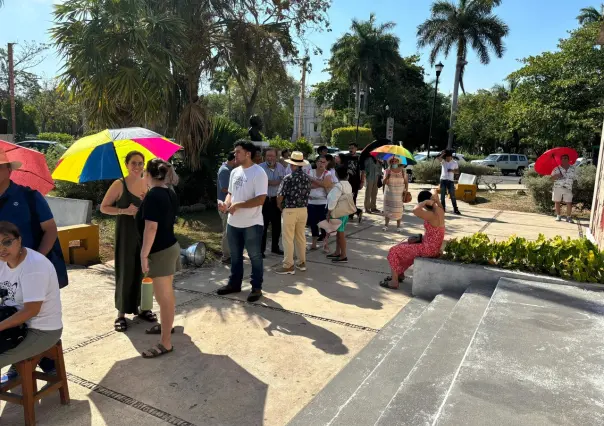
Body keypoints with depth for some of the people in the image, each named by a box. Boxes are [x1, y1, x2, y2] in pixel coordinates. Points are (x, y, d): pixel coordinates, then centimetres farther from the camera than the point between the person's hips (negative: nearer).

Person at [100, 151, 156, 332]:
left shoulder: (148, 184, 4)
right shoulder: (119, 184, -8)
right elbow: (103, 207, -5)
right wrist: (124, 211, -19)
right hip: (126, 234, -4)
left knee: (143, 270, 11)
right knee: (125, 271, 1)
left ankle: (140, 307, 27)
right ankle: (122, 313, 14)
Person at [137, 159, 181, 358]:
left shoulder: (153, 195, -19)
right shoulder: (171, 194, 8)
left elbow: (151, 228, -24)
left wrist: (144, 254, -19)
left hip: (160, 251, -9)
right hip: (171, 246, 9)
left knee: (164, 297, -4)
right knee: (166, 294, 23)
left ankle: (166, 343, 4)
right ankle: (166, 325, 40)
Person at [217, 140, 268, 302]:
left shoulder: (258, 173, -15)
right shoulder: (234, 172, 9)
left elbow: (260, 199, -22)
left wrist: (237, 205, -20)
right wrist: (226, 204, -5)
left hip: (252, 224, -7)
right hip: (233, 222, 7)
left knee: (255, 257, 7)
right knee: (235, 255, 19)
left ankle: (256, 288, 20)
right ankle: (234, 283, 35)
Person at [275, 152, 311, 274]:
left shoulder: (289, 178, -14)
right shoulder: (307, 178, 4)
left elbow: (280, 197, -12)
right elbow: (307, 194, 9)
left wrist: (280, 207, 6)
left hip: (290, 211, -6)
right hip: (303, 210, 6)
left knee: (288, 239, 1)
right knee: (301, 237, 16)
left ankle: (288, 265, 6)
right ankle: (302, 262, 24)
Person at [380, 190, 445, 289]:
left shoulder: (432, 215, -28)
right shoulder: (439, 210, -2)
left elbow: (415, 210, -46)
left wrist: (425, 202, -27)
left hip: (428, 248, -9)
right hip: (431, 245, 9)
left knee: (394, 251, -4)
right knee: (401, 246, 23)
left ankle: (394, 282, 4)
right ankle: (399, 274, 32)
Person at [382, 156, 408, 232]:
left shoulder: (403, 170, 0)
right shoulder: (388, 171, -2)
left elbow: (406, 182, 3)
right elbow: (384, 182, -8)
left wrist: (406, 192, -3)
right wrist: (388, 175, -22)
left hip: (399, 194, 0)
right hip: (389, 194, 0)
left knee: (399, 210, 1)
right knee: (387, 209, 3)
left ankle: (398, 226, 11)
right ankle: (386, 225, 13)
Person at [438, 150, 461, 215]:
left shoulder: (455, 163, 2)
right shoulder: (443, 161, 1)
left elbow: (457, 171, 5)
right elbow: (438, 158, -17)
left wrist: (452, 171, -13)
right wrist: (442, 154, -32)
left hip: (451, 180, -1)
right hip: (443, 180, 1)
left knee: (452, 195, -1)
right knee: (442, 195, 6)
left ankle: (455, 209, 4)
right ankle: (442, 208, 14)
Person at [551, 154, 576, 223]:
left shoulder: (573, 168, 8)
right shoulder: (557, 168, 2)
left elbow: (574, 178, 10)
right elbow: (552, 178, -1)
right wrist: (556, 176, -21)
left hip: (568, 188, 0)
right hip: (558, 188, 0)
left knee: (569, 203, -6)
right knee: (557, 202, 4)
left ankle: (568, 217, 2)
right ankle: (558, 216, 17)